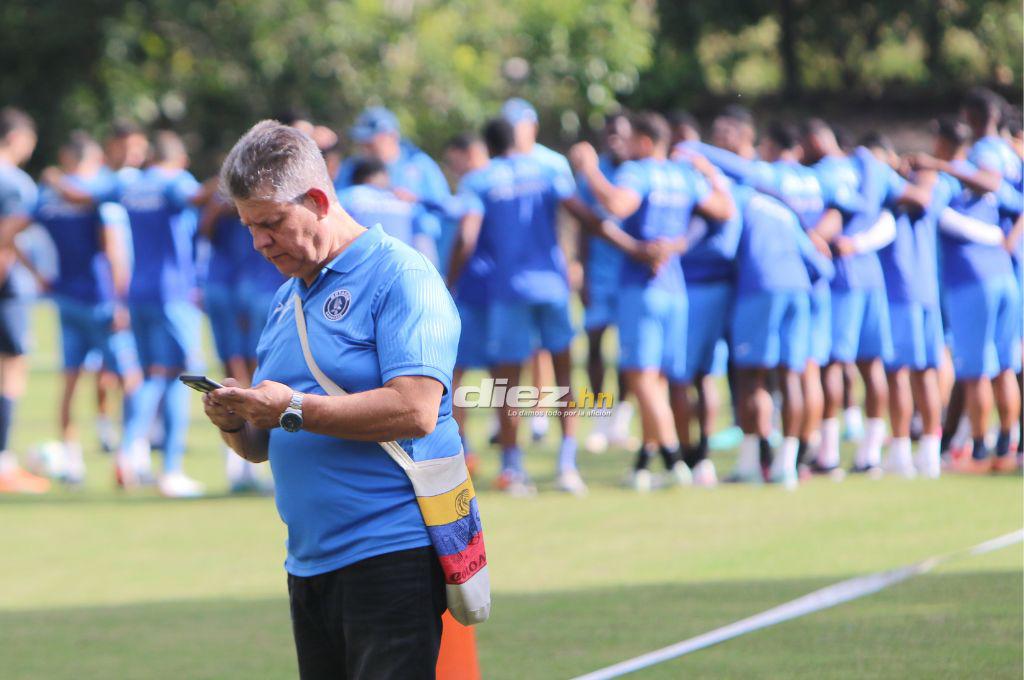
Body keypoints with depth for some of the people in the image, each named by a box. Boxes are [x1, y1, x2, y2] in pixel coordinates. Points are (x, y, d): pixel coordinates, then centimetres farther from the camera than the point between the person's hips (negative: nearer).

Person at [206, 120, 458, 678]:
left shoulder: (398, 276, -6)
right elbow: (262, 445, 23)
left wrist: (295, 410, -18)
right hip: (311, 564, 8)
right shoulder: (287, 299, 20)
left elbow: (415, 409, -20)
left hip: (391, 557, -8)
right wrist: (235, 424, 0)